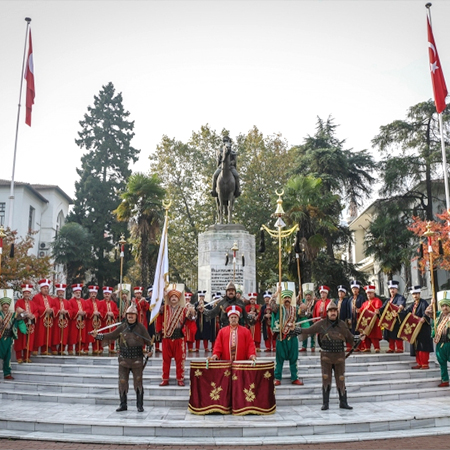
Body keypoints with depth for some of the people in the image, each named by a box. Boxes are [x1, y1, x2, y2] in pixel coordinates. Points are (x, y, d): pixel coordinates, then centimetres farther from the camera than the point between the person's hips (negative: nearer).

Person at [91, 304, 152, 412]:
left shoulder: (141, 327, -3)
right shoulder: (122, 327, 3)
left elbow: (148, 340, -1)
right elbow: (111, 336, 9)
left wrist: (149, 350, -17)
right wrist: (97, 335, -1)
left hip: (137, 360, -2)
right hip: (123, 359, 3)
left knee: (138, 382, 3)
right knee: (122, 382, 6)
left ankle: (140, 405, 14)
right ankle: (123, 404, 21)